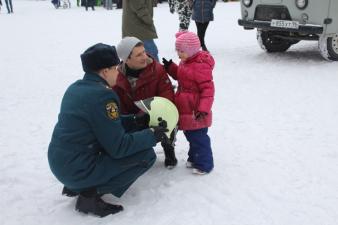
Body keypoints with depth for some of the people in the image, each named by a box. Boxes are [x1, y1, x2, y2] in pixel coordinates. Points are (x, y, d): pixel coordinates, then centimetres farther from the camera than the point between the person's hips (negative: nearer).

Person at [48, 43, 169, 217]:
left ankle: (76, 186, 17)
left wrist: (136, 122, 12)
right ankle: (92, 193, -6)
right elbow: (118, 147, -17)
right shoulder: (102, 94, -20)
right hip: (78, 170, -9)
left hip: (59, 162, 9)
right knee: (146, 155, -4)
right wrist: (151, 135, -5)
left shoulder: (75, 88, 7)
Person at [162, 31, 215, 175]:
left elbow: (208, 89, -24)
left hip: (195, 112, -10)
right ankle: (194, 157, 39)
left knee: (199, 137, 1)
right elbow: (180, 76, 25)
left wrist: (204, 109, -29)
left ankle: (204, 164, 15)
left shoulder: (200, 66, -23)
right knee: (190, 135, 22)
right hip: (186, 109, 10)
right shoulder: (185, 62, 7)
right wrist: (170, 67, 9)